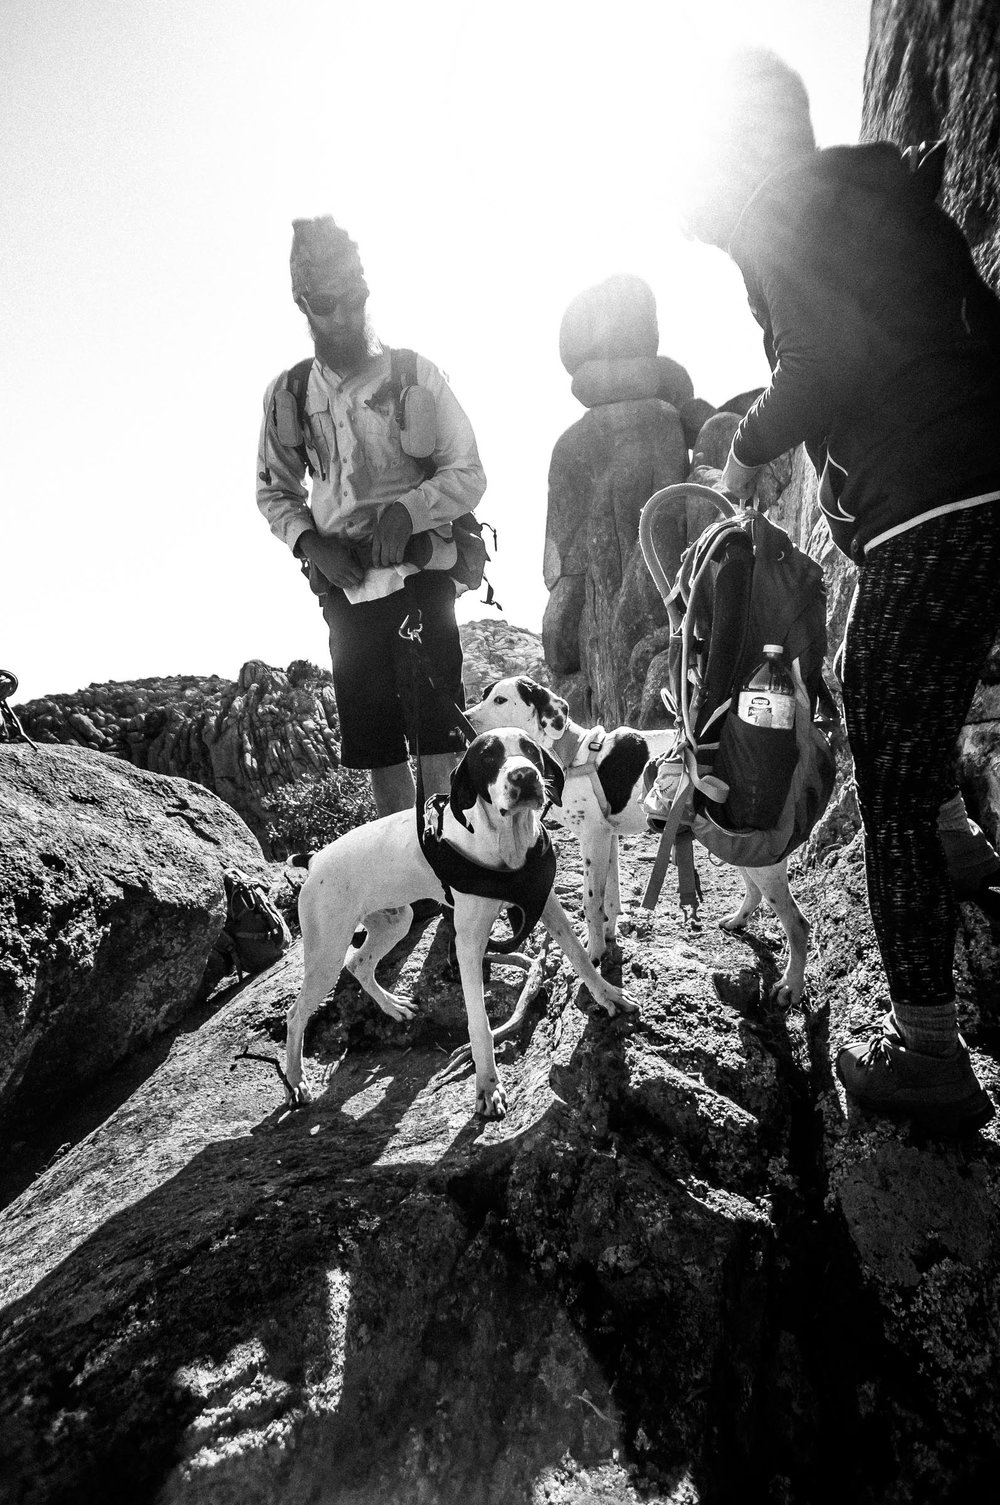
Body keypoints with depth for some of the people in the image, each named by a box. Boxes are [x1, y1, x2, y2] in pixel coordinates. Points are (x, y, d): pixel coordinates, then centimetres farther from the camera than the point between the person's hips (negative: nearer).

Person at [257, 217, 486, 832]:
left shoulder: (416, 375, 1)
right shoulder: (287, 394, 8)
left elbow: (469, 474, 0)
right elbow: (274, 490, 16)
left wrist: (406, 508, -19)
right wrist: (311, 543, -4)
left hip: (421, 577, -3)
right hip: (346, 588, 3)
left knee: (438, 739, -11)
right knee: (377, 746, 7)